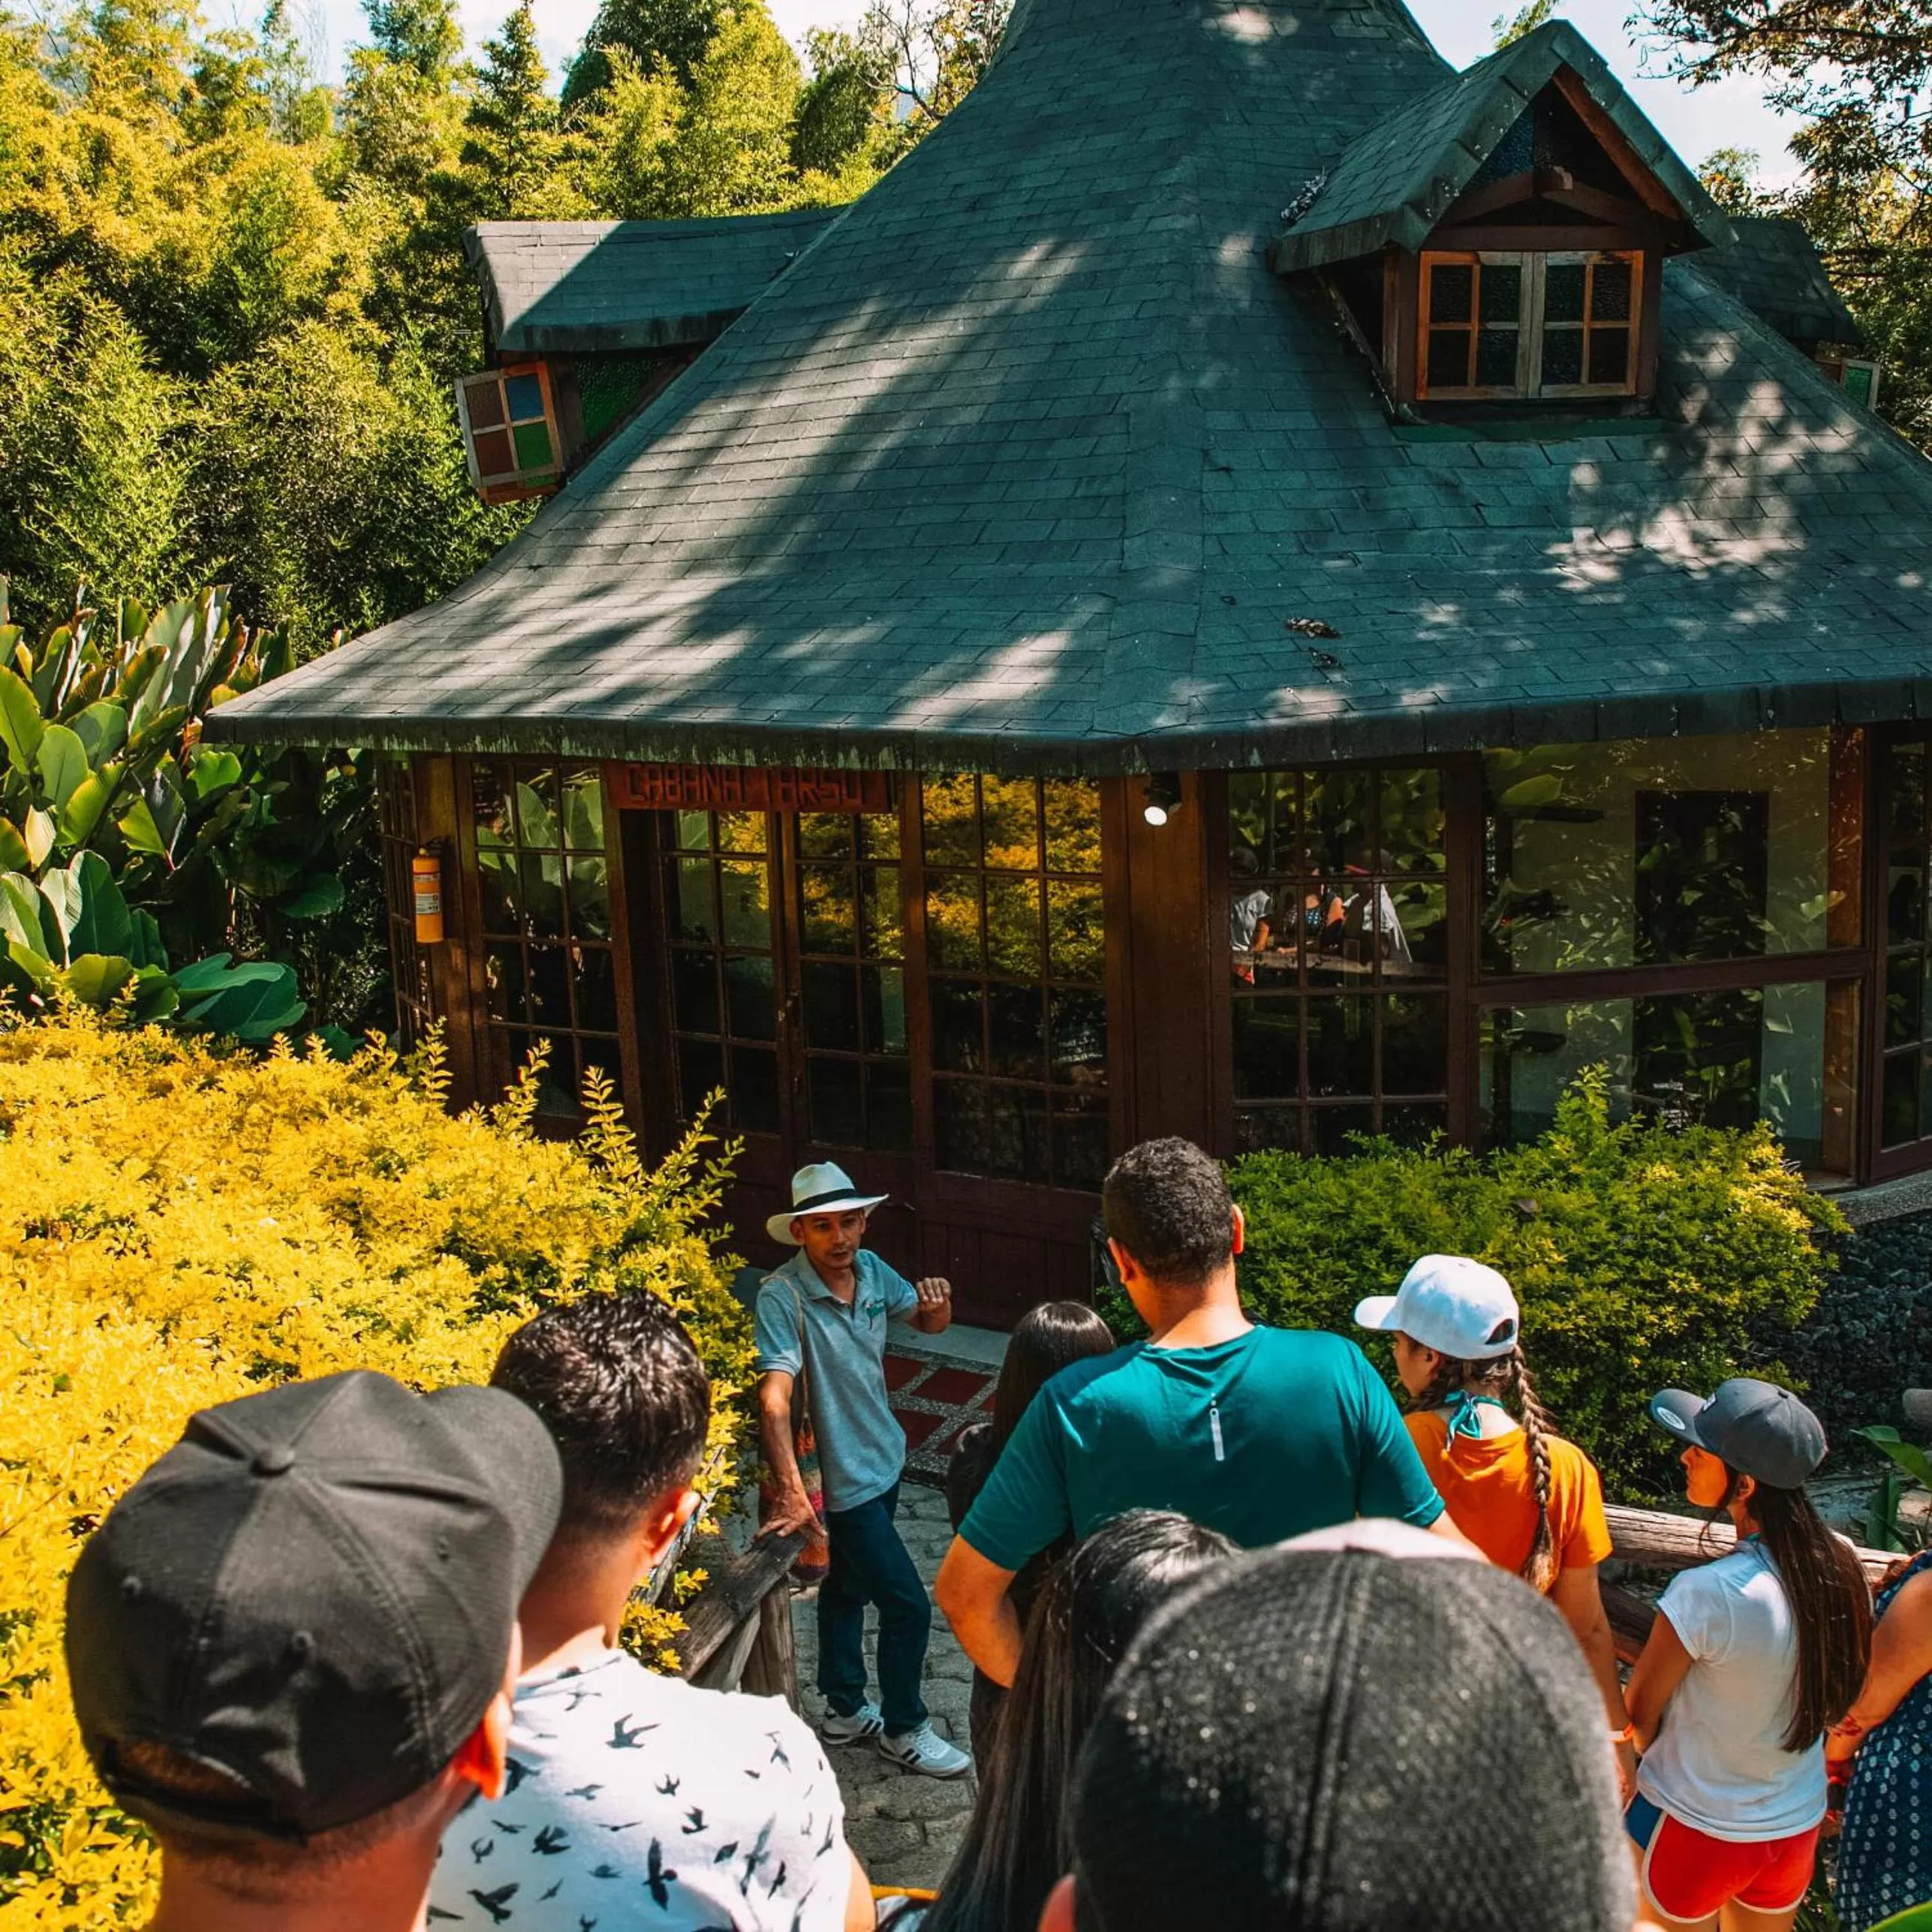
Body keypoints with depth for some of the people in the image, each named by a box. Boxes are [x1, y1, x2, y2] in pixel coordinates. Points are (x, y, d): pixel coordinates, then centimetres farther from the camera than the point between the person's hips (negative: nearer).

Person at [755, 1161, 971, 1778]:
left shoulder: (871, 1269, -5)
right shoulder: (783, 1296, -26)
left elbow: (927, 1322, 11)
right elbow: (774, 1397, -34)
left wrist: (938, 1305, -14)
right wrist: (791, 1491, -44)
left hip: (883, 1458, 7)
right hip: (843, 1478, -7)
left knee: (849, 1585, 23)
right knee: (908, 1606, 0)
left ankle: (844, 1711, 41)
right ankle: (904, 1729, 21)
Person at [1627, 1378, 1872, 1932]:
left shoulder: (1705, 1595, -31)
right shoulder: (1842, 1568, -13)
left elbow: (1639, 1715, -16)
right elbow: (1839, 1701, 2)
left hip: (1693, 1831, -5)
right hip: (1799, 1826, 6)